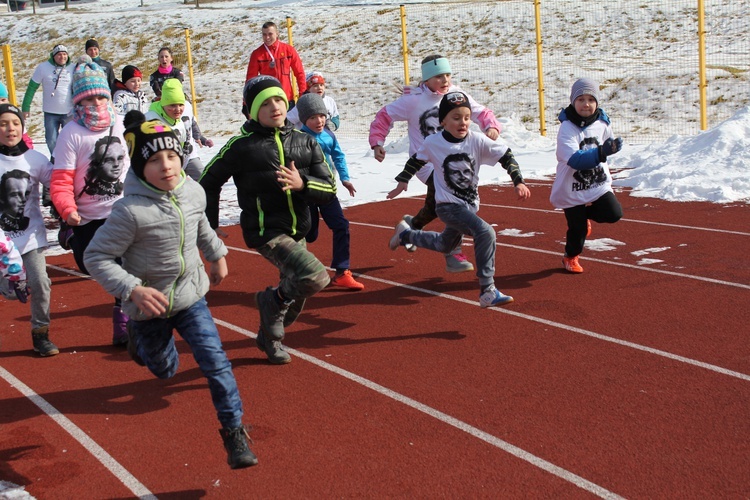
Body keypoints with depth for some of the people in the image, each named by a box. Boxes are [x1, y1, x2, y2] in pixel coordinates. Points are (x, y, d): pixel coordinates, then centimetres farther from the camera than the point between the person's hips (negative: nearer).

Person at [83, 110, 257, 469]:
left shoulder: (193, 192, -9)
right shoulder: (131, 211, -27)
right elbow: (96, 257, -21)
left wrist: (217, 255, 26)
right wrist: (133, 290, -31)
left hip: (190, 296, 3)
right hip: (149, 305, -3)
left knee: (215, 360, -10)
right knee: (165, 370, 20)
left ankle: (233, 430, 4)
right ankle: (139, 338, 53)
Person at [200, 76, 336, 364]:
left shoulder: (304, 142, 3)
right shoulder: (242, 145, -9)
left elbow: (329, 189, -1)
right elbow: (208, 183, 4)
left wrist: (302, 184, -21)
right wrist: (210, 226, 6)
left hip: (297, 233, 6)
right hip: (266, 232, -6)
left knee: (295, 297, 20)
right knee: (316, 278, -26)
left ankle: (269, 339, 48)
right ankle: (272, 300, 3)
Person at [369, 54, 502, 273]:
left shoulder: (457, 95, -3)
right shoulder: (414, 99, -13)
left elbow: (481, 113, -4)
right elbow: (385, 116, -4)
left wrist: (491, 126, -26)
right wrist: (377, 142, -15)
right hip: (425, 162, -5)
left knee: (436, 207, 19)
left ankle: (412, 224, 53)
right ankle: (453, 254, -13)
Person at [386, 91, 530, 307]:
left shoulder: (477, 141, -11)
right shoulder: (433, 143, -13)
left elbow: (506, 156, -7)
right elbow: (416, 160, 7)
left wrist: (518, 182, -18)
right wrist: (402, 182, 15)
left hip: (470, 205, 5)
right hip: (447, 206, -5)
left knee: (445, 244, 29)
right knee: (485, 232, -28)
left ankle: (405, 234, 55)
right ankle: (487, 292, -24)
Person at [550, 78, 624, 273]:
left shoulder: (602, 123, -2)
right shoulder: (566, 128, -19)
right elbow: (575, 160, -34)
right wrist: (601, 152, -42)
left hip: (599, 184, 4)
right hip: (573, 189, -4)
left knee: (614, 213, -13)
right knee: (578, 228, 2)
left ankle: (585, 213, 21)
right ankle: (570, 257, 35)